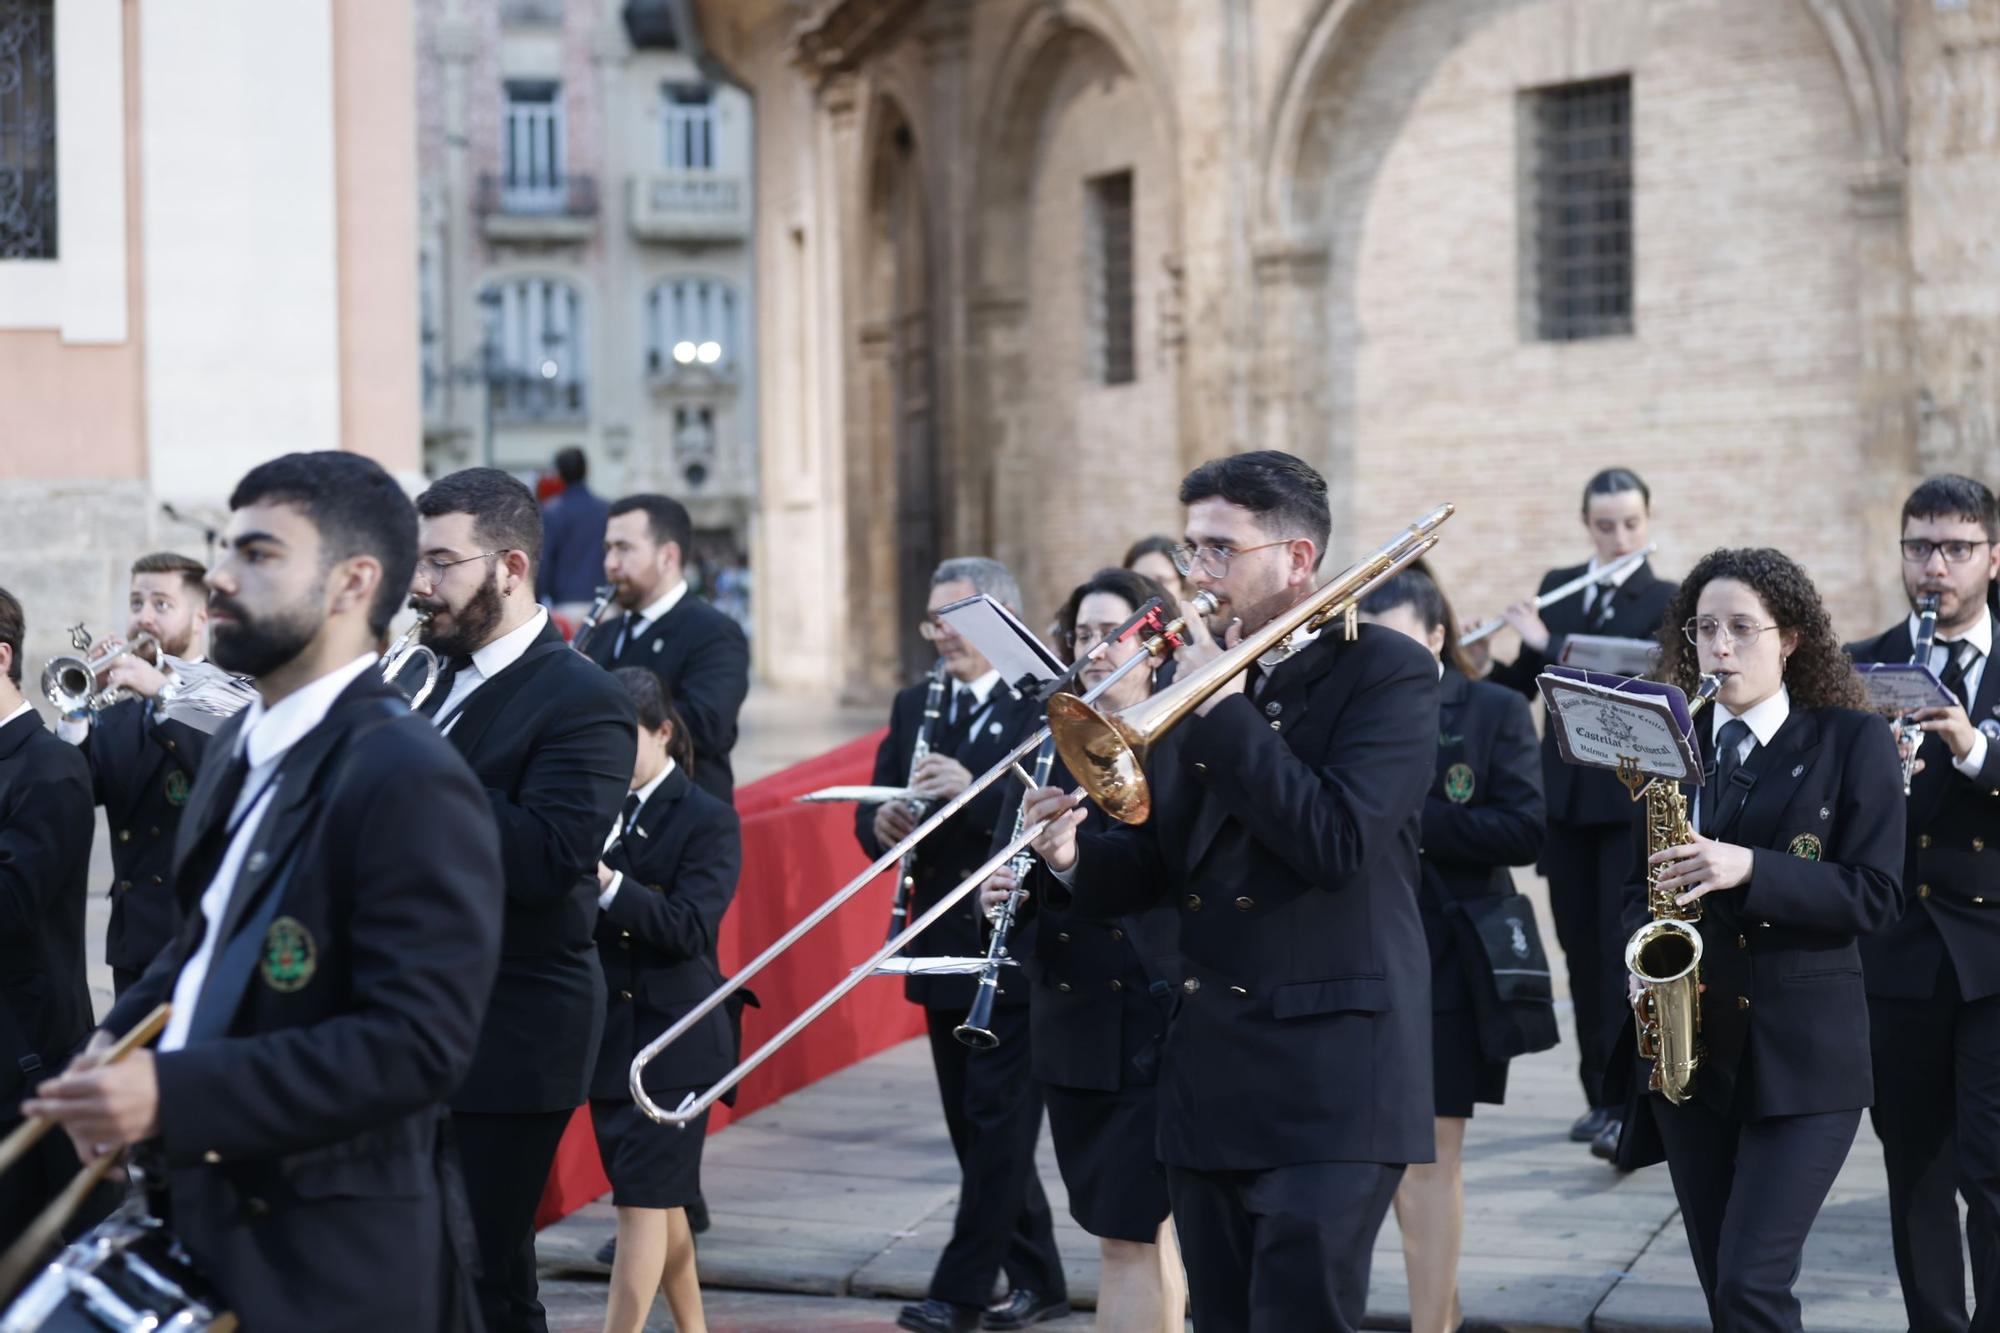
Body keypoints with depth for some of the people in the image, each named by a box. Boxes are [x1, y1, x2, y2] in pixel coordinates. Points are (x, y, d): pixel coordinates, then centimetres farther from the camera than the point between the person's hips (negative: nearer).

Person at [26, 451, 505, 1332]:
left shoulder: (410, 782, -19)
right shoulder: (244, 746, 11)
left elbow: (417, 1044, -25)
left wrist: (175, 1095, -28)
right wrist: (120, 1037, 3)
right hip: (204, 1220, 8)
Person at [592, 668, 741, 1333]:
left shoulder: (708, 820, -7)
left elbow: (688, 928, -19)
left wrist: (606, 881, -31)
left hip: (671, 1040, -6)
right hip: (607, 1032, 6)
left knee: (644, 1200, -9)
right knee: (660, 1198, 14)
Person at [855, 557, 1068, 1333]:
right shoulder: (915, 708, 12)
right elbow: (873, 809, 9)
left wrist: (973, 790, -30)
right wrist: (882, 825, -14)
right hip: (946, 951, 7)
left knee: (999, 1124, -5)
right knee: (977, 1127, 12)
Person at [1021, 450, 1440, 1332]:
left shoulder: (1386, 672, -6)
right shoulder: (1196, 675, 13)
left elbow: (1336, 844, -20)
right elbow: (1160, 861, 16)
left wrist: (1223, 710, -16)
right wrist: (1075, 858, -6)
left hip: (1327, 1070, -6)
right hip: (1208, 1076, 7)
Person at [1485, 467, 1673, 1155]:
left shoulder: (1666, 603, -5)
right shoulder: (1556, 587, 10)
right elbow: (1522, 683, 16)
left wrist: (1545, 642, -22)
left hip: (1630, 802, -5)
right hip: (1564, 798, 5)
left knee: (1622, 953, -9)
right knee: (1581, 951, 9)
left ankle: (1626, 1105, -10)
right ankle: (1599, 1093, 18)